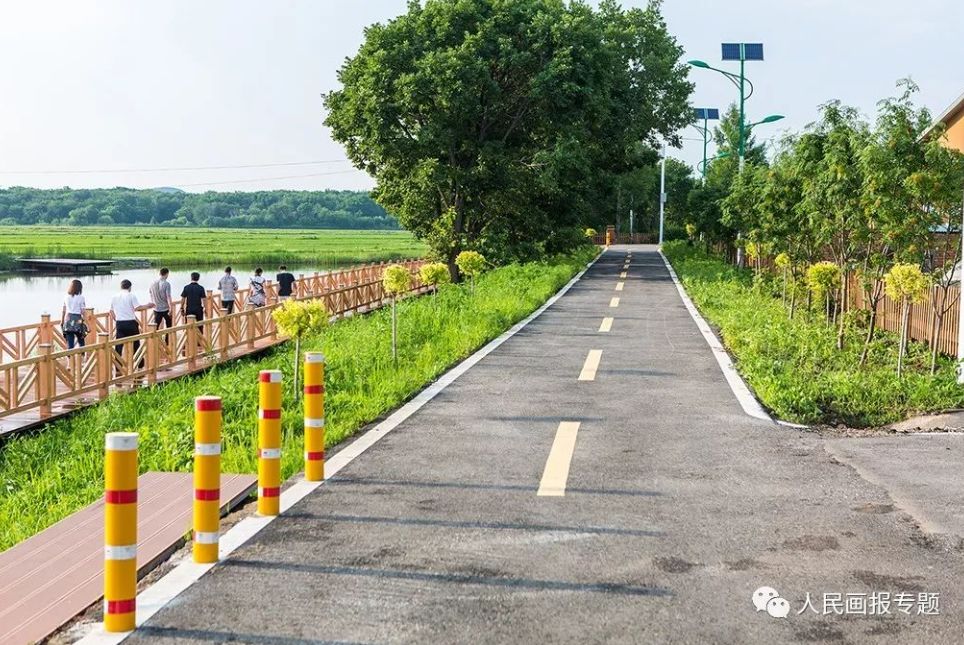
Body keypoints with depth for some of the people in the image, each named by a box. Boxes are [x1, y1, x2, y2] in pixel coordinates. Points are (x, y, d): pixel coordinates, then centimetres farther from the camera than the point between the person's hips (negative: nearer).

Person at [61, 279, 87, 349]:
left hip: (68, 320, 3)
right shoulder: (80, 297, -6)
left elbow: (63, 311, 9)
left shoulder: (66, 297, 5)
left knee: (69, 343, 3)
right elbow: (83, 312, -7)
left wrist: (62, 321, 16)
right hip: (77, 319, -3)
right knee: (81, 342, 9)